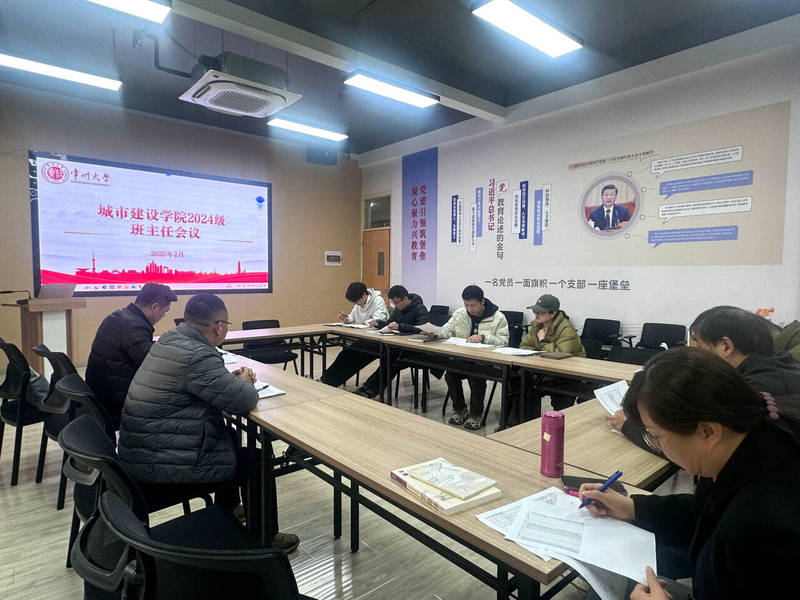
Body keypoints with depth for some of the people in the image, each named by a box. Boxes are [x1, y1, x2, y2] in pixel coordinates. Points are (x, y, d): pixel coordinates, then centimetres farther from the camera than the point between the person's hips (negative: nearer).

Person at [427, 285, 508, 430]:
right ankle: (459, 410, -1)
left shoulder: (498, 318, -1)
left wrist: (483, 337, -24)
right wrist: (435, 334, -11)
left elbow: (503, 341, -9)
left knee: (476, 375, -34)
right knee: (449, 372, -26)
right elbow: (447, 331, 12)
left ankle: (475, 414, -8)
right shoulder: (459, 314, 12)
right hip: (460, 358, 4)